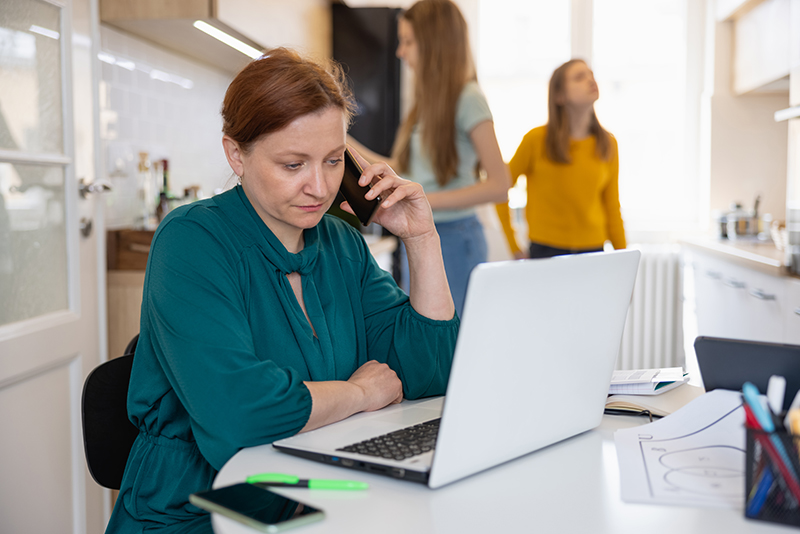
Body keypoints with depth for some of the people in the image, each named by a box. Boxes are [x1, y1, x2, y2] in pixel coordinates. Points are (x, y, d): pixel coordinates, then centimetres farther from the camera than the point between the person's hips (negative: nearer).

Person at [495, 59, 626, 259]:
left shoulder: (608, 144, 6)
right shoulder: (537, 140, -4)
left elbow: (612, 209, 11)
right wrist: (514, 248, -2)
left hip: (593, 250, 3)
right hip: (545, 251, -3)